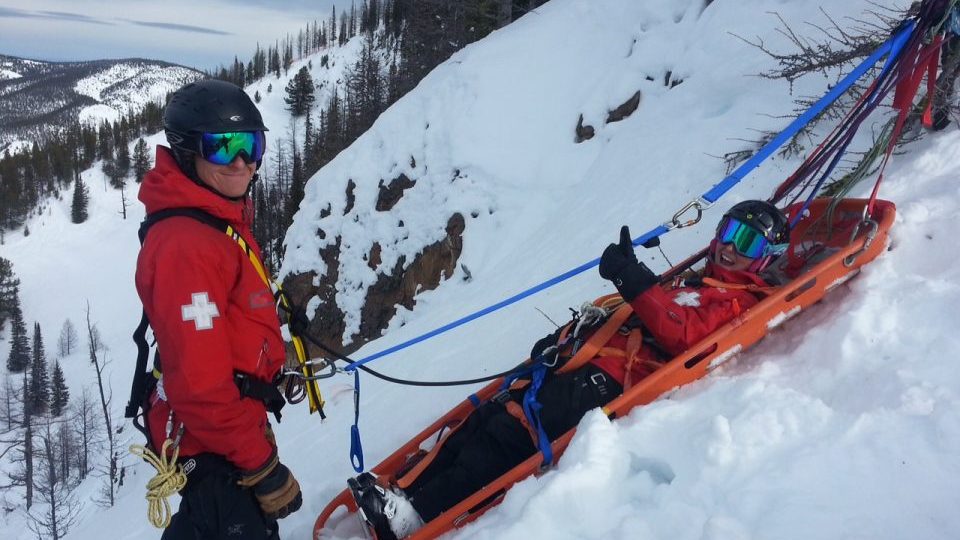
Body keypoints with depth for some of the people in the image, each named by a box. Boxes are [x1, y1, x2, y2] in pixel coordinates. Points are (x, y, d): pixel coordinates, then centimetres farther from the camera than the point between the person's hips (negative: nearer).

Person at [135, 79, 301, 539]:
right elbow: (198, 383, -29)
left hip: (232, 421, 10)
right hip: (213, 444, -10)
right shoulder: (186, 246, -26)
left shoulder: (223, 222, 6)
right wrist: (263, 467, -22)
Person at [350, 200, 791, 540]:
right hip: (585, 363, 9)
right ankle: (408, 493, -3)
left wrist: (635, 282, -25)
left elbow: (680, 334, -17)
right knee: (489, 414, -4)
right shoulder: (687, 287, 31)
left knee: (509, 429, -21)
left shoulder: (740, 301, 4)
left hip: (612, 383, -8)